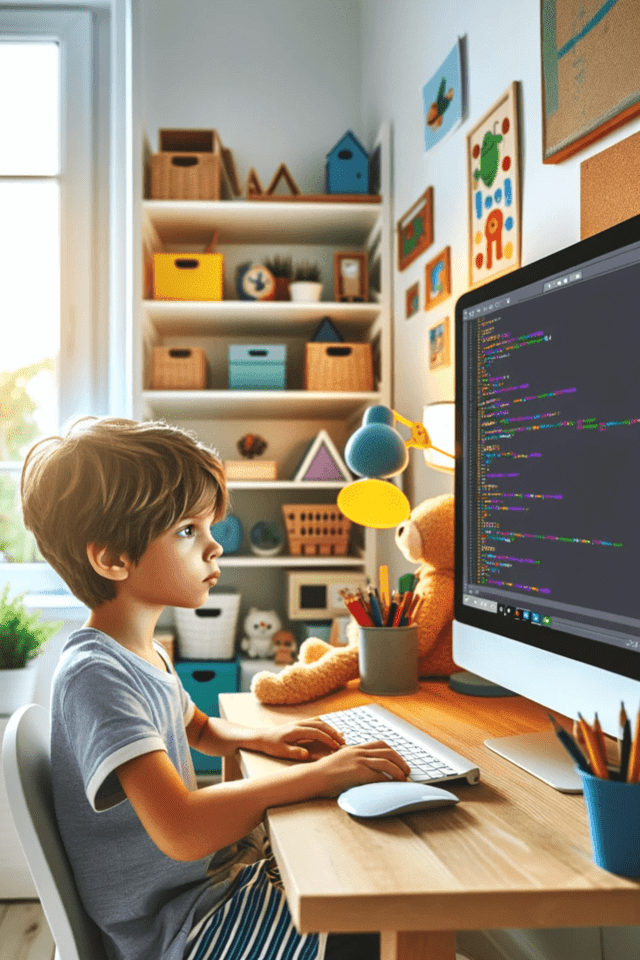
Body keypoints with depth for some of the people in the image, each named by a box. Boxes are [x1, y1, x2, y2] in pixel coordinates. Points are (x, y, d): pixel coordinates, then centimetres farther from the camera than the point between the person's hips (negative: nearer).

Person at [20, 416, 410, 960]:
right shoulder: (95, 675, -25)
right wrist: (316, 776, -27)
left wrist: (261, 738, 4)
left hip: (208, 872, 9)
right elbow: (183, 831, -36)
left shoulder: (144, 651, 6)